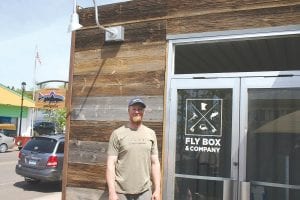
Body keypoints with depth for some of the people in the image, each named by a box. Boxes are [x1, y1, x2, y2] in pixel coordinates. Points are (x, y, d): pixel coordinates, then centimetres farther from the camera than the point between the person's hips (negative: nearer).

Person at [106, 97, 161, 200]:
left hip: (145, 191, 2)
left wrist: (157, 189, 1)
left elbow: (155, 163, 5)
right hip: (122, 192, -2)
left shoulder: (151, 133, 4)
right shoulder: (117, 134, -5)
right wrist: (112, 192, -11)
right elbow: (111, 164, -7)